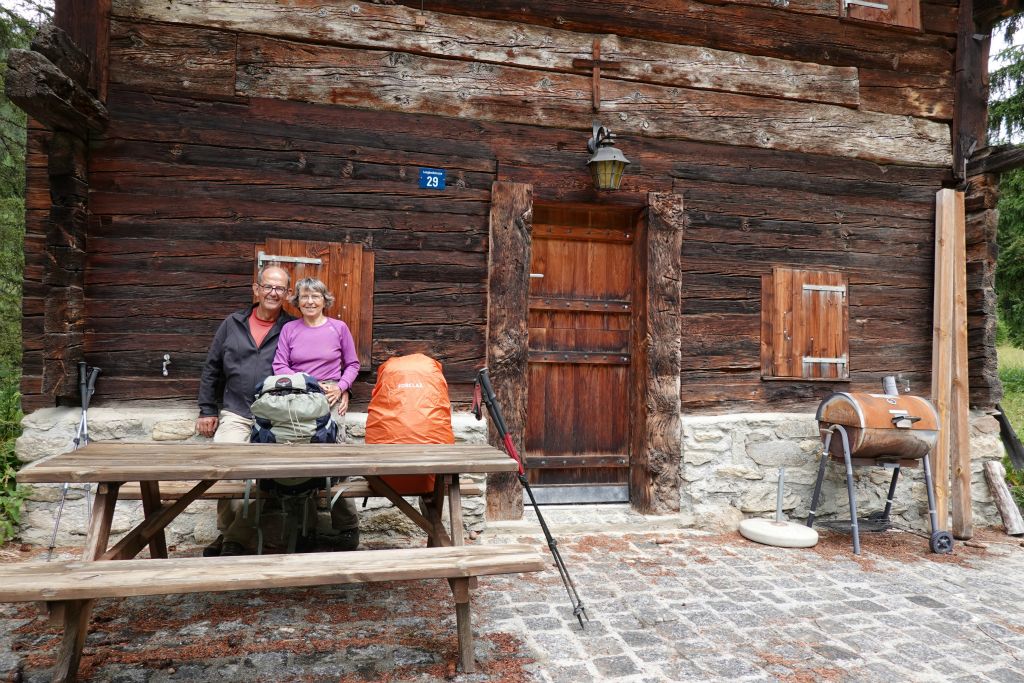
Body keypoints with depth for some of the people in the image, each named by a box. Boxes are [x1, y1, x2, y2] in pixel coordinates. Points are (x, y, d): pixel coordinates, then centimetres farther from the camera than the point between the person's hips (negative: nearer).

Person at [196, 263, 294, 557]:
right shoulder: (233, 324, 14)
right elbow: (211, 368, 19)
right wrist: (207, 410, 14)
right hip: (235, 414, 2)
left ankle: (239, 538, -5)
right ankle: (227, 530, -3)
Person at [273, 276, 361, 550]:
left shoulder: (339, 327, 10)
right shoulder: (289, 329, 12)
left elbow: (352, 364, 14)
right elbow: (279, 366, 6)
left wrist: (340, 386, -2)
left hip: (331, 395, -2)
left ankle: (348, 525, -4)